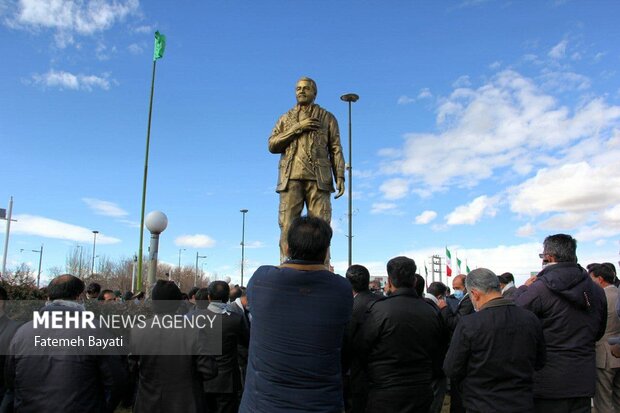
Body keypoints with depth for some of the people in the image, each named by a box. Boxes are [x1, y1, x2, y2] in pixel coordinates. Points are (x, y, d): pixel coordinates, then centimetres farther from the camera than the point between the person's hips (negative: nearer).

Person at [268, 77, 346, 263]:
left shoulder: (327, 118, 19)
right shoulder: (285, 119, 23)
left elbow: (336, 150, 11)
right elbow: (272, 145, 9)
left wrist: (340, 177, -3)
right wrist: (297, 128, -1)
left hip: (318, 178, -1)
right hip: (290, 178, 1)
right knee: (287, 225, -6)